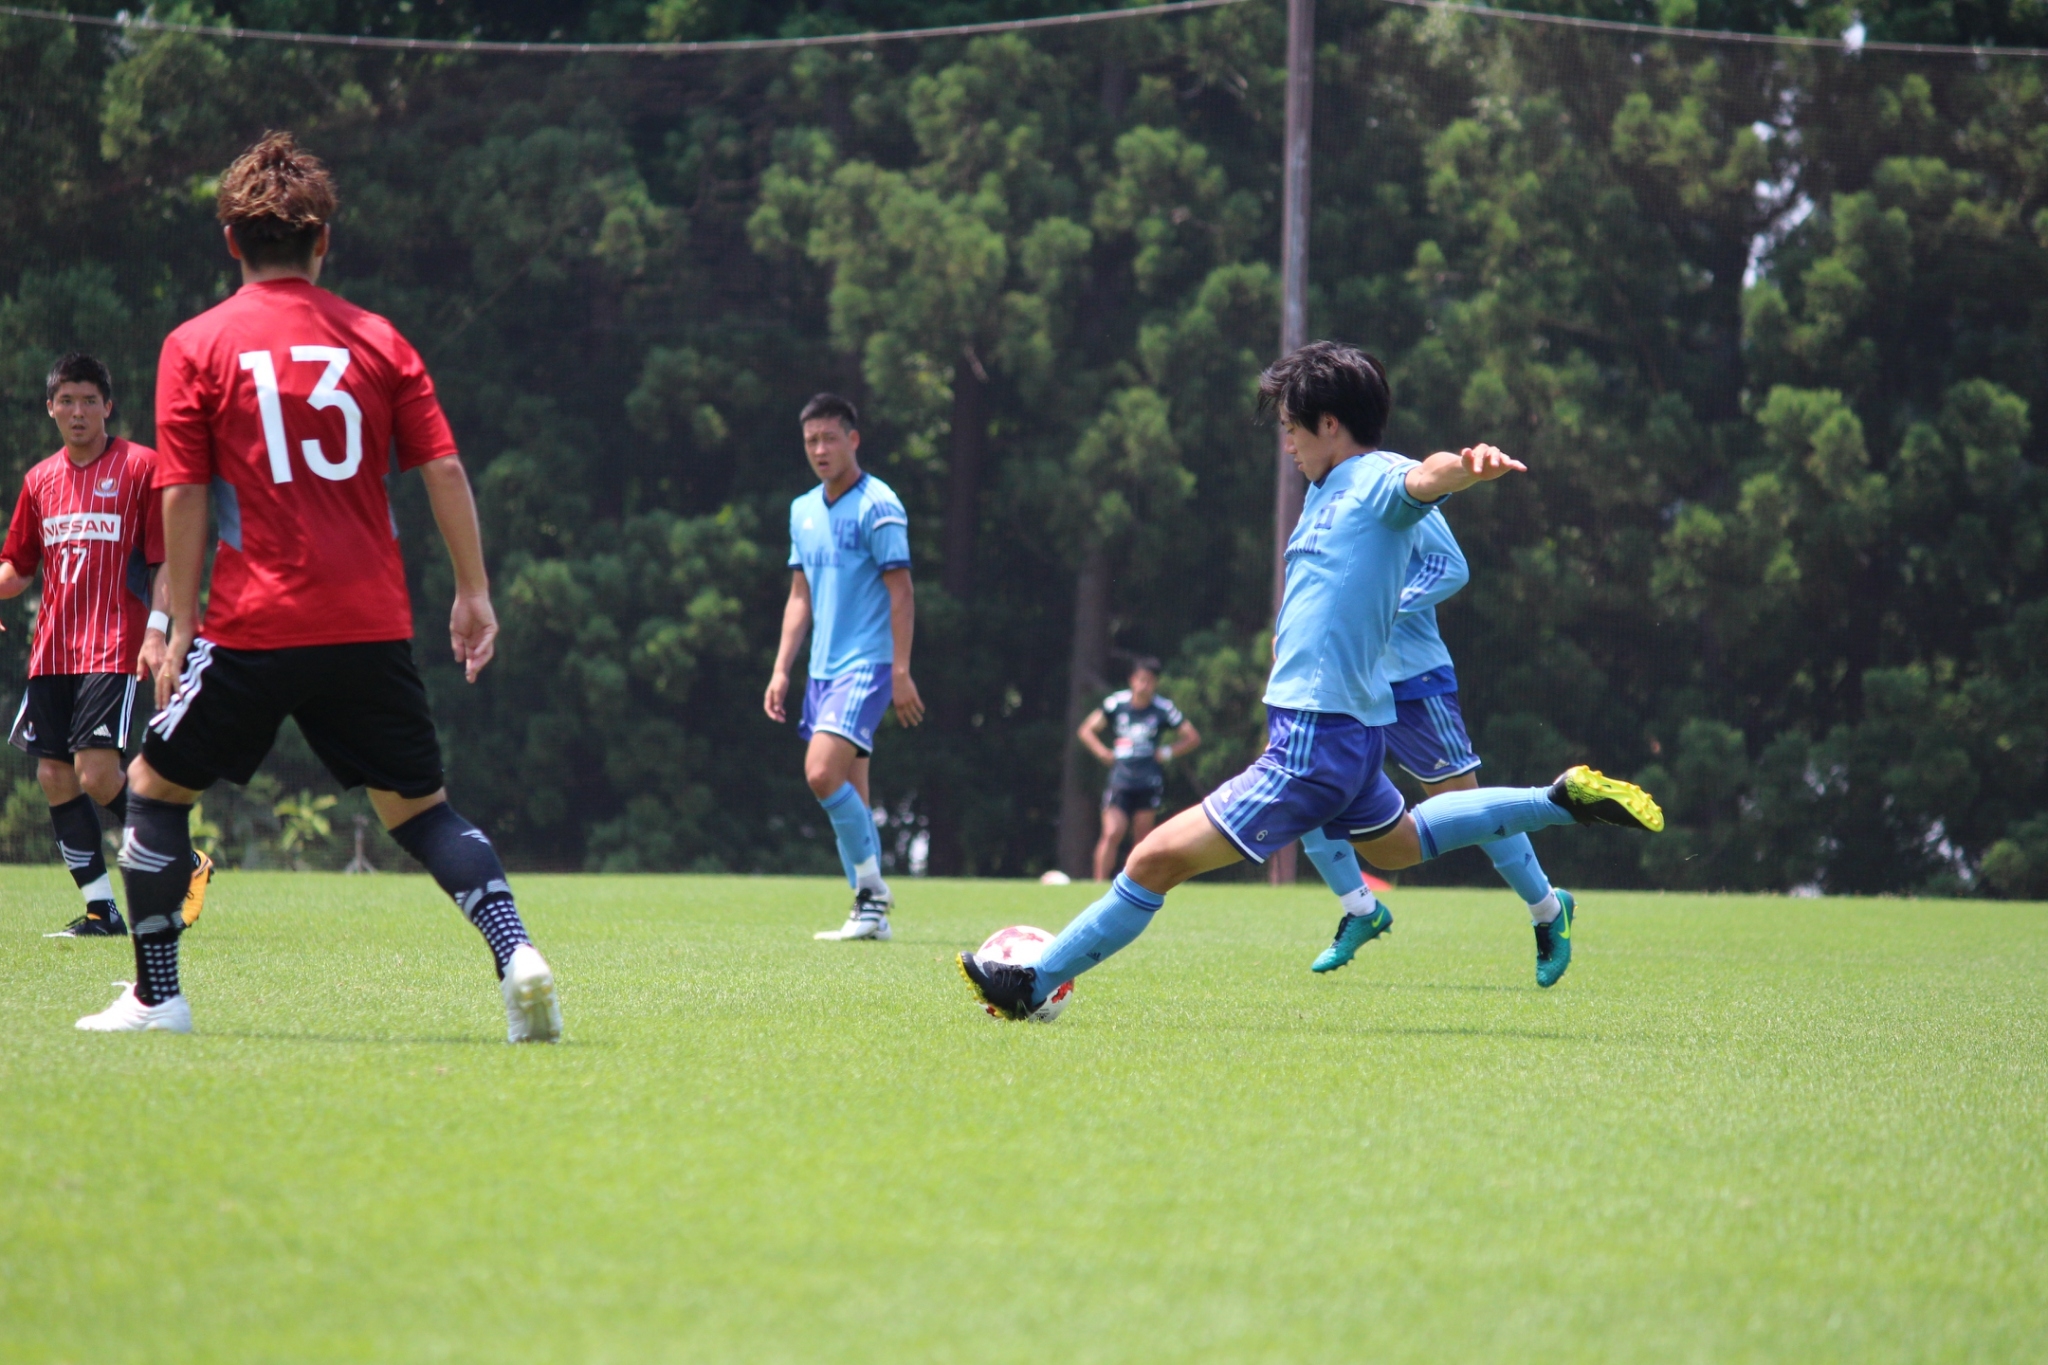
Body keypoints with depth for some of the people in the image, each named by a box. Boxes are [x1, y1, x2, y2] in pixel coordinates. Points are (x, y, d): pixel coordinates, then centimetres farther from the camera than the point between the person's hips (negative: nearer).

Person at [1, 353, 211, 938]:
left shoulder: (141, 467, -1)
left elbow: (166, 560, -3)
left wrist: (157, 629, -14)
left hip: (113, 647, -6)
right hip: (51, 650, 6)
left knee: (96, 773, -18)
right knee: (54, 776, 1)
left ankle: (185, 864, 1)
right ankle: (101, 912, 8)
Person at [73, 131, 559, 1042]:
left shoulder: (195, 346, 1)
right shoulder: (378, 340, 6)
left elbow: (183, 496, -2)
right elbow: (444, 471, 1)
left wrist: (181, 626, 3)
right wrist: (473, 591, 9)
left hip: (254, 625, -2)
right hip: (372, 625, 2)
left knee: (157, 785, 16)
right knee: (415, 804, 12)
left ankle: (155, 995, 17)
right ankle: (515, 952, -10)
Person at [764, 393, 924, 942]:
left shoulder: (878, 506, -9)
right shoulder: (803, 511, 13)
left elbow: (901, 593, -11)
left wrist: (901, 673, -16)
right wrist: (781, 670, 12)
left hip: (867, 664, -8)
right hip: (823, 667, 8)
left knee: (823, 773, -21)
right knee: (847, 792, 7)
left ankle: (871, 885, -8)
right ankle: (871, 914, 10)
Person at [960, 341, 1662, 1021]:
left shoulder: (1378, 479, -14)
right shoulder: (1328, 489, 15)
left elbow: (1424, 477, -39)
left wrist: (1467, 465, -59)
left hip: (1317, 743, -11)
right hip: (1340, 732, 11)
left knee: (1156, 858, -10)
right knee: (1399, 843, 34)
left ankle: (1034, 985, -2)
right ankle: (1563, 799, 34)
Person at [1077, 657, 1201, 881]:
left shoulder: (1163, 709, -3)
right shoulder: (1115, 703, 0)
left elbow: (1193, 737, 6)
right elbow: (1086, 730, 10)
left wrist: (1168, 752, -6)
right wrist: (1103, 752, -4)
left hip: (1150, 784, 0)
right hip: (1120, 782, 0)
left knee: (1143, 837, 5)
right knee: (1112, 834, -13)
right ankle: (1099, 882, -6)